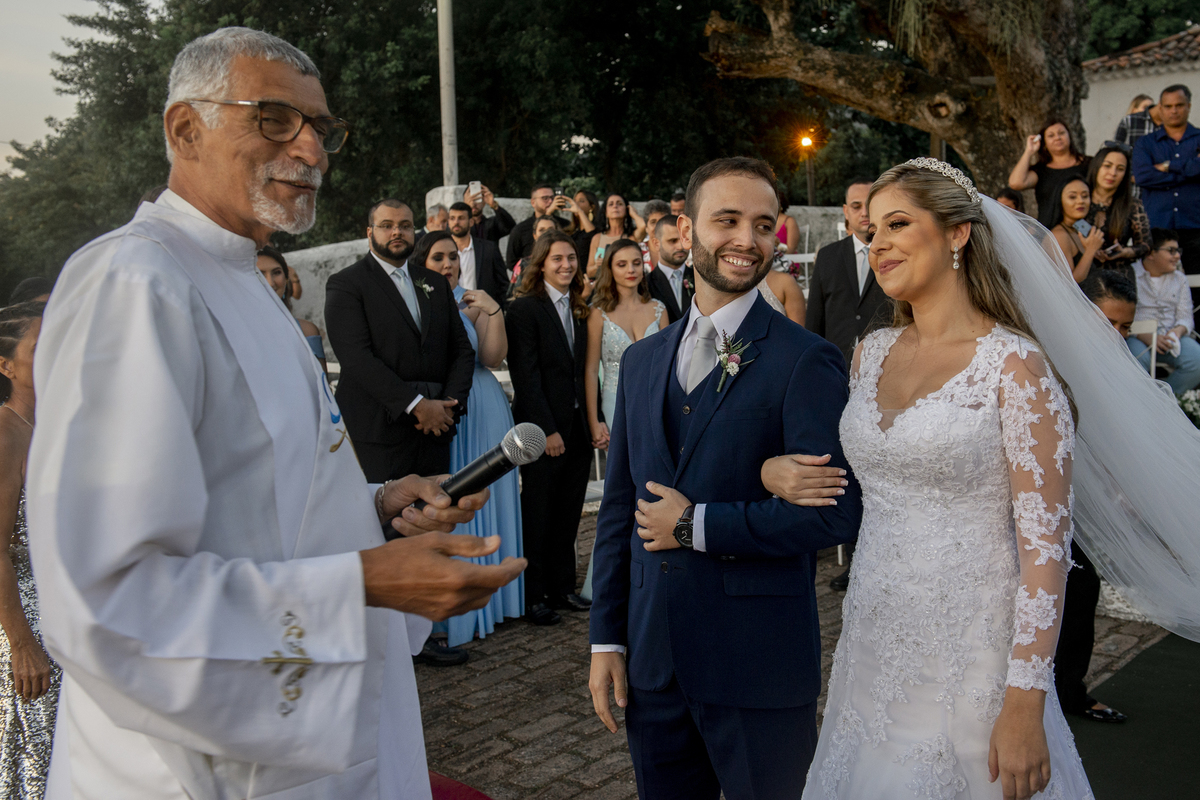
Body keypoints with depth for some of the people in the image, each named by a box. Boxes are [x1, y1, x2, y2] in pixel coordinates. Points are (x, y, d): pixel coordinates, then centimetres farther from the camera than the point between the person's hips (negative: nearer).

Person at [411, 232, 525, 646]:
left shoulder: (473, 301, 6)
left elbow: (493, 358, -3)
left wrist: (494, 312, -12)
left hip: (482, 413, 2)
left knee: (484, 502, 10)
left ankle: (488, 596, 24)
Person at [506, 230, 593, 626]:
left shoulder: (580, 310, 12)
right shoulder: (525, 308, -9)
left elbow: (583, 369, 10)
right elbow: (526, 376, -13)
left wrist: (591, 421, 2)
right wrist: (547, 429, -16)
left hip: (577, 425, 6)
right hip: (542, 428, -6)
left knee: (569, 513, 12)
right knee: (538, 514, 5)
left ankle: (562, 588, 25)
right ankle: (533, 597, 17)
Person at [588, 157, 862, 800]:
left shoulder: (806, 361, -10)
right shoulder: (642, 360, 8)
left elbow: (836, 512, -18)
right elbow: (618, 506, 11)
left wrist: (697, 526, -14)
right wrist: (607, 638, 8)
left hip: (758, 670, -5)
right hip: (652, 662, 5)